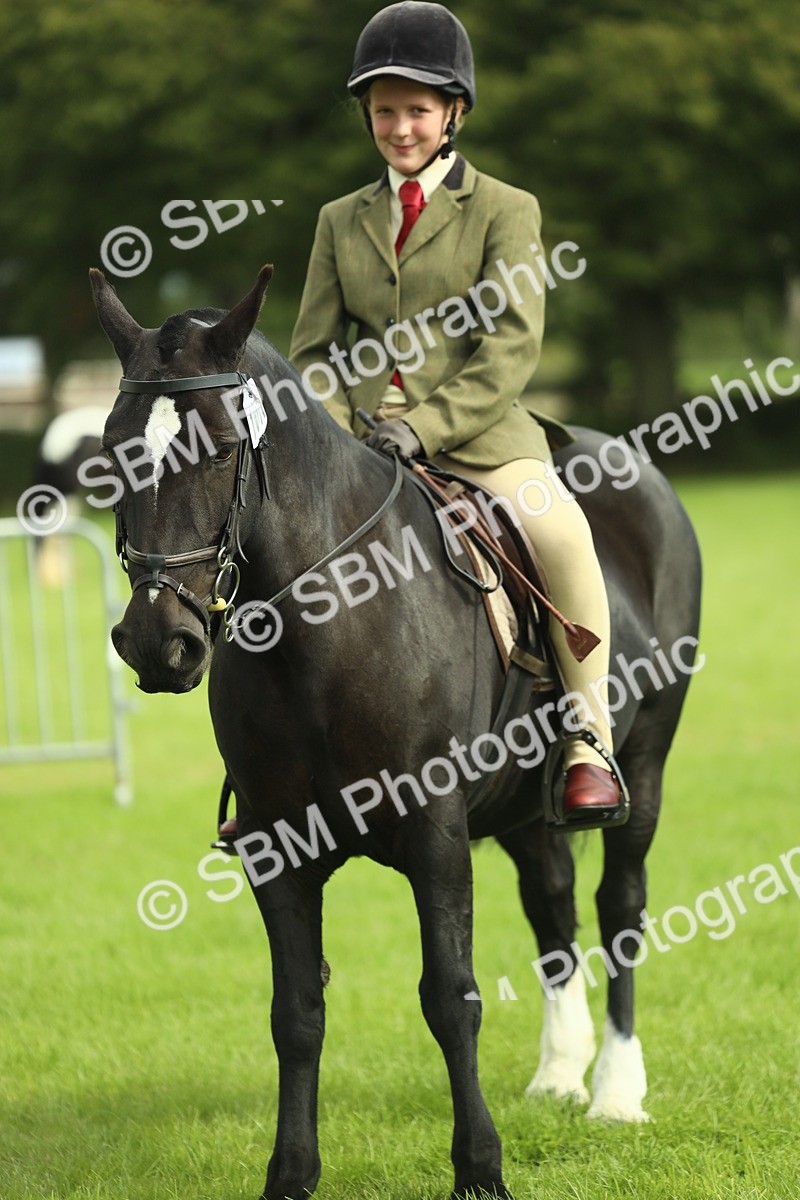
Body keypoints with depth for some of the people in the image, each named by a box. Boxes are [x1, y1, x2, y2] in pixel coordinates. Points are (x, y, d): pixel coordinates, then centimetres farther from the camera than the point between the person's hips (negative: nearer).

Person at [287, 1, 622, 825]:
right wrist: (337, 434, -6)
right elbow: (314, 351, 15)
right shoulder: (341, 222, 16)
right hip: (361, 443, 4)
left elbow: (512, 348, -6)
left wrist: (426, 426, -19)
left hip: (480, 438, -4)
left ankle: (588, 740, -18)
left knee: (559, 531, -33)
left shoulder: (505, 211, 4)